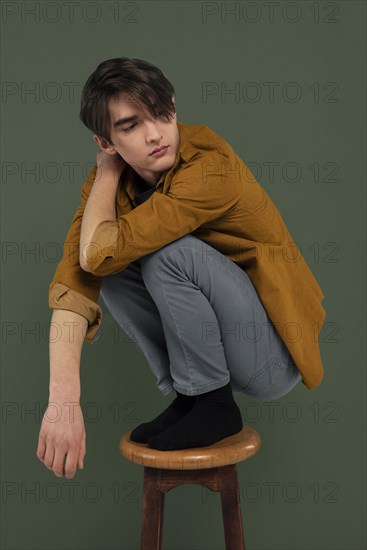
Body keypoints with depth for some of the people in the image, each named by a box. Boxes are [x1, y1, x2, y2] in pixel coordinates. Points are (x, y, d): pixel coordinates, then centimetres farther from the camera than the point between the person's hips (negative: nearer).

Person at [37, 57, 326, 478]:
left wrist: (107, 173, -14)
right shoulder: (116, 176, -4)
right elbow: (78, 270, -18)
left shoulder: (211, 168, -24)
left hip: (273, 356, -6)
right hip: (211, 347, 6)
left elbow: (99, 250, -31)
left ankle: (213, 405, -8)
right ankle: (185, 395, -1)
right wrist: (63, 398, -29)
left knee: (167, 251, -27)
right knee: (113, 267, -10)